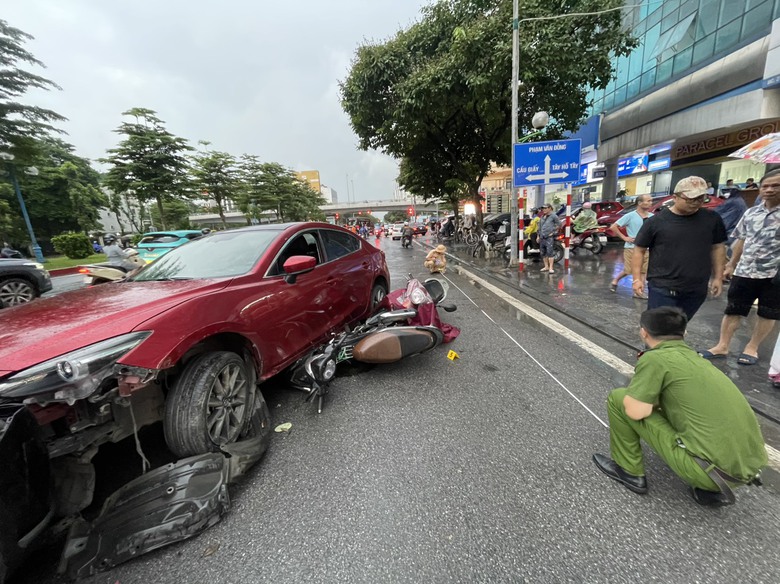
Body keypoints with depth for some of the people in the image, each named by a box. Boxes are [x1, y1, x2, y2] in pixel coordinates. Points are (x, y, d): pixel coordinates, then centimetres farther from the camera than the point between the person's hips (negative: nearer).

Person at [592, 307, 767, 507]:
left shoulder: (654, 358, -12)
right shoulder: (695, 358, 13)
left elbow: (636, 411, -15)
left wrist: (633, 392, 4)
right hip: (751, 464, 8)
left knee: (618, 398, -2)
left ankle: (629, 471, 14)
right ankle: (712, 488, 18)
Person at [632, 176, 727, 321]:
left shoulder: (712, 219, 3)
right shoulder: (656, 221, -8)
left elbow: (717, 247, 13)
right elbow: (639, 250, -4)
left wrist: (718, 277, 10)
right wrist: (637, 278, -8)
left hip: (696, 291, 4)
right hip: (662, 289, -4)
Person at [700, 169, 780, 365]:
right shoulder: (750, 213, 7)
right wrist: (731, 264, 13)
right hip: (744, 272, 3)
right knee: (733, 310, 6)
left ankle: (752, 347, 26)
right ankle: (722, 346, 15)